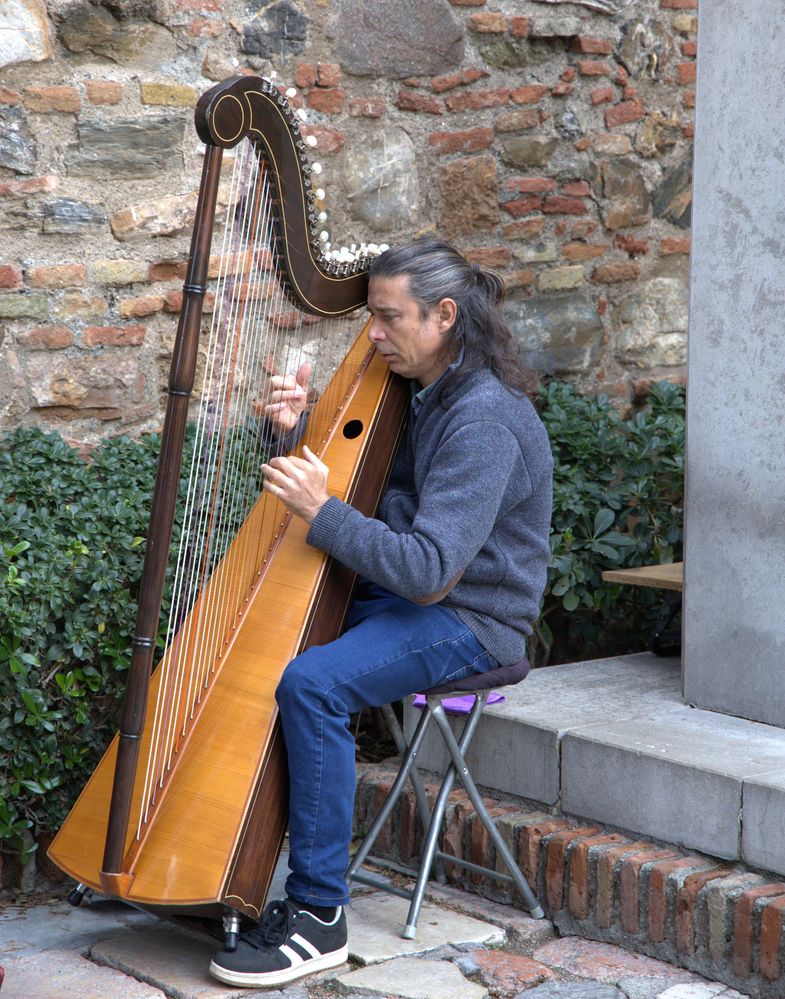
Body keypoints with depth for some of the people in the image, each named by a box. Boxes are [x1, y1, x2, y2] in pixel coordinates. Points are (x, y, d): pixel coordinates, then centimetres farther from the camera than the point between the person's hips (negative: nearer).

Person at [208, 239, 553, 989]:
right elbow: (347, 475, 14)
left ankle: (318, 913, -19)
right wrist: (297, 432, -4)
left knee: (312, 684, -30)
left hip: (469, 620, -10)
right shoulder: (413, 392, 8)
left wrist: (323, 512, -27)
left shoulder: (486, 419, -21)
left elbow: (429, 570, -27)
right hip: (398, 594, 10)